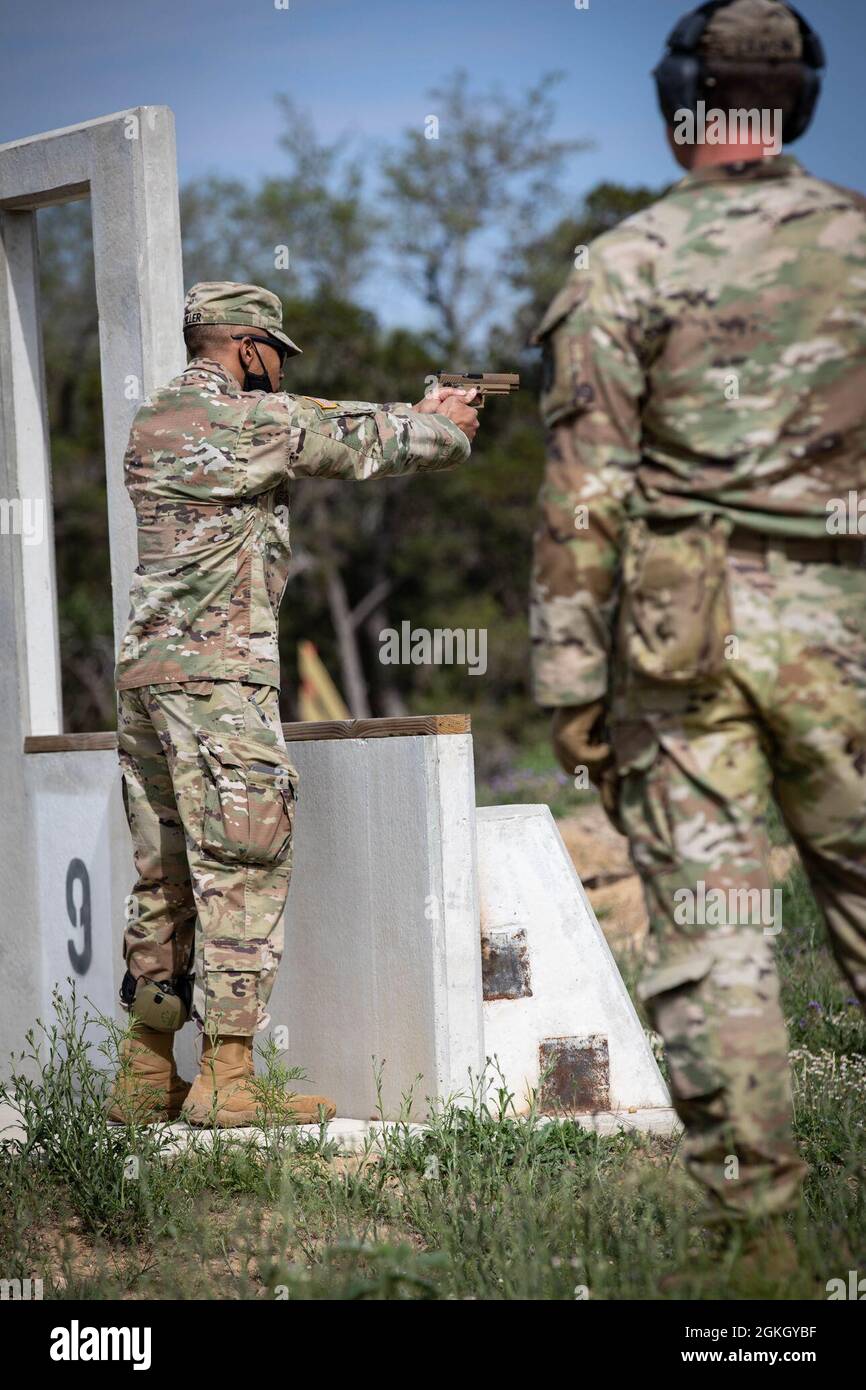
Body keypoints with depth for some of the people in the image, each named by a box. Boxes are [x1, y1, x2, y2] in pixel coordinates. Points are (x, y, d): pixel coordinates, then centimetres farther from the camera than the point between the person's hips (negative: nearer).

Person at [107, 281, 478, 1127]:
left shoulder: (151, 422, 16)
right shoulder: (254, 422, -9)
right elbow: (360, 445, 6)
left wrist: (414, 416, 30)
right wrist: (445, 426, 26)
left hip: (142, 671, 9)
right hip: (217, 676, -8)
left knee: (164, 875, 12)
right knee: (242, 871, -7)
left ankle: (146, 1074, 15)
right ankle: (226, 1078, -10)